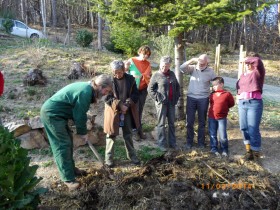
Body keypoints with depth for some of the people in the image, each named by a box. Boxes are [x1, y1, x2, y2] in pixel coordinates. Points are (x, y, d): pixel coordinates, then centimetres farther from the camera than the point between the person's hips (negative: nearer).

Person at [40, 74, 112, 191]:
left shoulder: (87, 88, 9)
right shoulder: (85, 92, -23)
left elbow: (79, 112, 16)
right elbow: (79, 114, -18)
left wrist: (82, 130, 13)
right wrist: (83, 132, -5)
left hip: (56, 113, 10)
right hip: (52, 114, -10)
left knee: (68, 142, 16)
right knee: (63, 145, -7)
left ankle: (71, 169, 30)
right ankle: (68, 179, 1)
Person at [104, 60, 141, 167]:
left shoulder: (130, 79, -3)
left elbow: (135, 94, -2)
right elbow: (107, 97, -11)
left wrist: (127, 105, -16)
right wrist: (119, 105, -20)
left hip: (128, 112, 2)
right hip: (113, 111, -2)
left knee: (128, 134, 14)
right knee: (111, 134, 6)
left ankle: (132, 155, 29)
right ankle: (108, 157, 19)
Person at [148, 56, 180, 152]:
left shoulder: (172, 74, 8)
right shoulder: (156, 75, -6)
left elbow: (177, 86, 17)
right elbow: (150, 89, -6)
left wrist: (176, 97, 6)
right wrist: (158, 98, -12)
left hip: (171, 102, 5)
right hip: (161, 103, -5)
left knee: (172, 123, 11)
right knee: (161, 123, 3)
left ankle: (172, 142, 23)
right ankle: (162, 144, 12)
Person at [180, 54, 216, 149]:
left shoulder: (210, 71, -2)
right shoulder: (193, 68, -1)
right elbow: (181, 68, -17)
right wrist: (191, 60, -24)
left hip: (203, 99, 0)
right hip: (191, 98, 1)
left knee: (202, 122, 10)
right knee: (189, 121, 5)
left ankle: (201, 142, 24)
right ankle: (189, 142, 19)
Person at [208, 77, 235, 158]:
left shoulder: (227, 94, -7)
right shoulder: (212, 94, 3)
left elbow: (231, 103, 5)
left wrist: (224, 108, 7)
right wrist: (216, 108, 10)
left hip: (222, 118, -3)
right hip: (211, 117, 4)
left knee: (223, 136, 0)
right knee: (212, 134, 10)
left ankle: (224, 150, 17)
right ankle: (214, 149, 23)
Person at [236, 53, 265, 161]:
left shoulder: (258, 73, -1)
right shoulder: (243, 75, 18)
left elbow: (258, 60, -18)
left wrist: (247, 59, -3)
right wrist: (239, 96, 7)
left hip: (254, 103, -6)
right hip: (242, 103, 6)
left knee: (253, 130, -5)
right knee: (244, 128, 8)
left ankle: (256, 153, 11)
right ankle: (248, 150, 23)